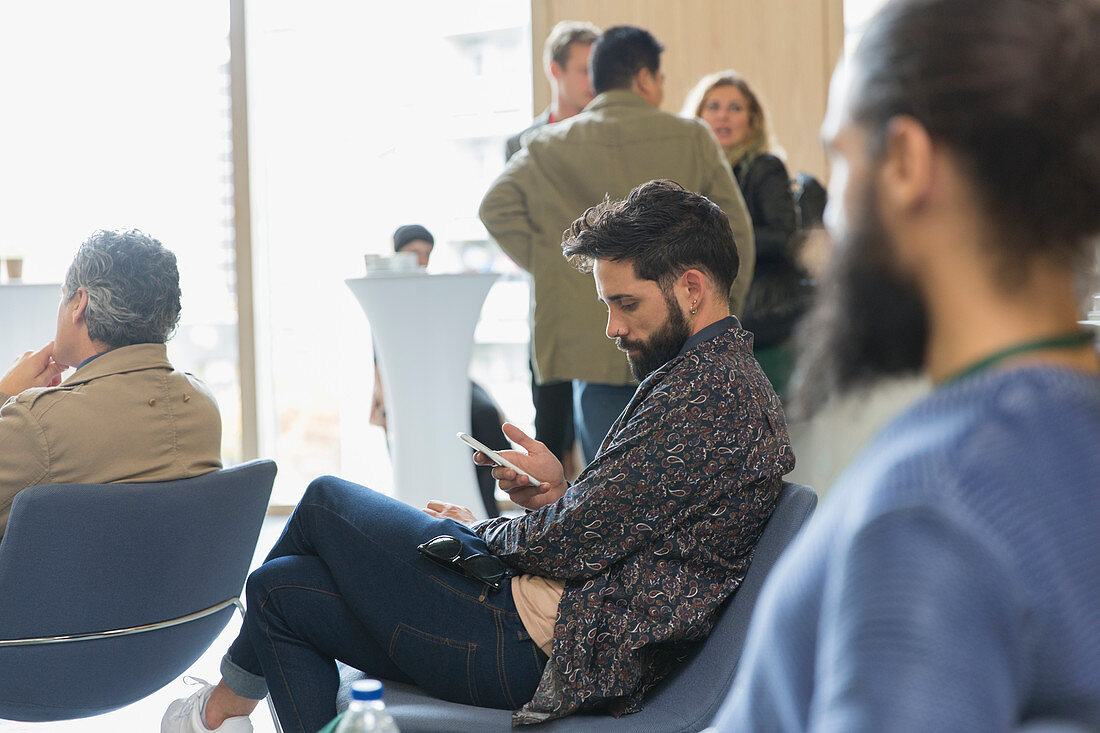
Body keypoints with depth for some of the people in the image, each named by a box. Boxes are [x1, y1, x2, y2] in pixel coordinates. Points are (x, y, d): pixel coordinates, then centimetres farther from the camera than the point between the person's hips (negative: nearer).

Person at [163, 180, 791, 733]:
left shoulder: (703, 393, -19)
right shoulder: (734, 380, 15)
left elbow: (575, 544, -20)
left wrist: (476, 531, -1)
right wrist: (565, 495, 4)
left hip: (537, 646, -10)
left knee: (327, 502, 8)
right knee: (284, 584, 12)